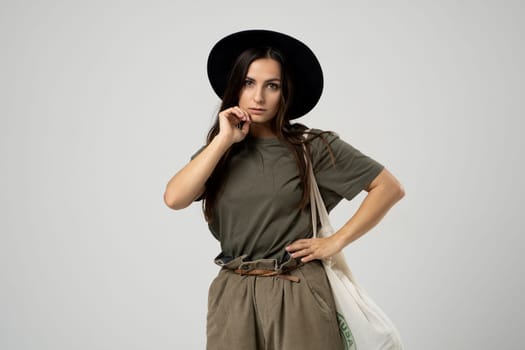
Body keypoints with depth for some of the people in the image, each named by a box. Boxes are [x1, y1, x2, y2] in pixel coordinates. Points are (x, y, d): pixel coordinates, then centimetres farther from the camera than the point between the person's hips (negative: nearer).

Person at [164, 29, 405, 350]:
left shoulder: (310, 147, -3)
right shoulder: (218, 152, 7)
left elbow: (389, 187, -4)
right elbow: (174, 199, -11)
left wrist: (337, 241, -7)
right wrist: (224, 140, -10)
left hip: (297, 294, -2)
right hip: (232, 296, 3)